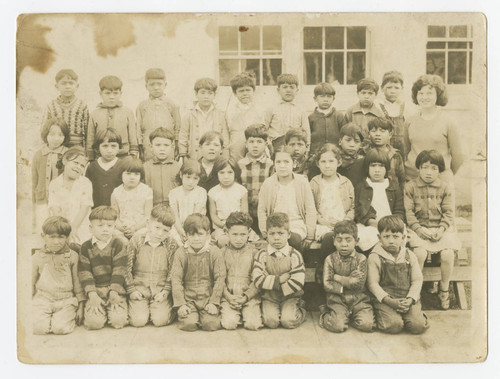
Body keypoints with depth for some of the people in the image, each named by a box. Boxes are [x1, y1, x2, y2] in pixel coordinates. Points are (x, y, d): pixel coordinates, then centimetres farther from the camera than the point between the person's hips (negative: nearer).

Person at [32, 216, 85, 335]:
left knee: (60, 328, -23)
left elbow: (77, 281, 7)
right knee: (39, 328, -20)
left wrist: (80, 306, 5)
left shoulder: (72, 256, 3)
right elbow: (30, 283, 14)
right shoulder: (37, 258, 6)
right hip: (42, 300, 2)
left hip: (66, 301, -1)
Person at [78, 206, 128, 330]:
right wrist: (92, 295, -12)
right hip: (95, 291, 1)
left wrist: (114, 292, -13)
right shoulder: (86, 247, 4)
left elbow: (119, 271, -5)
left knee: (118, 320, -20)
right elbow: (85, 273, -1)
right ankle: (98, 310, 12)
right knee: (94, 322, -21)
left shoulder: (118, 244, 0)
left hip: (115, 290, -1)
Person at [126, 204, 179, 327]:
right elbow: (127, 267, 0)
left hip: (160, 290, 0)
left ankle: (168, 308, 19)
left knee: (160, 320, -14)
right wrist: (131, 289, -3)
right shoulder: (137, 240, -5)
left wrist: (166, 291, -8)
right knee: (138, 321, -13)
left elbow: (173, 271, 1)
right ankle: (136, 307, 20)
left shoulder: (172, 245, -3)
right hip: (139, 288, 0)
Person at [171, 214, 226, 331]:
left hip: (208, 297, 0)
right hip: (188, 298, 1)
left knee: (211, 324, -19)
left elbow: (220, 278, -2)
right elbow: (176, 280, -3)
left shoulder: (215, 252, -2)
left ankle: (214, 312, 13)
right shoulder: (180, 253, -1)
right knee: (189, 324, -20)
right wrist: (180, 304, -10)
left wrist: (214, 302, -8)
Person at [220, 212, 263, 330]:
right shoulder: (222, 252, 6)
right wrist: (228, 296, -12)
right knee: (229, 323, -22)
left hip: (250, 295, 0)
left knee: (253, 324, -20)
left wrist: (246, 297, -12)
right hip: (228, 296, 0)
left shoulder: (254, 252, 4)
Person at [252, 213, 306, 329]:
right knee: (271, 321, -21)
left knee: (288, 321, -20)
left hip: (290, 296, 0)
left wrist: (274, 287, -13)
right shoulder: (261, 255, -3)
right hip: (269, 298, 1)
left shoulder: (294, 255, -6)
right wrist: (280, 279, -19)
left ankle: (301, 312, 11)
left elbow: (297, 283, -14)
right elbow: (257, 280, -14)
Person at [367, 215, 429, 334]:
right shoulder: (375, 257, -3)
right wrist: (389, 301, -16)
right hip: (384, 300, -2)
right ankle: (379, 316, 7)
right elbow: (373, 283, -5)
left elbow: (417, 281, 7)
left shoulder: (410, 256, 8)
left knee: (418, 326, -18)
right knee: (394, 325, -24)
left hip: (408, 299, 3)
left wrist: (410, 299, -10)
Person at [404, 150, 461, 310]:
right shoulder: (410, 187, 2)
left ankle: (444, 289, 1)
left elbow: (449, 213, 4)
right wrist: (420, 229, -16)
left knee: (448, 253, -23)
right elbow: (408, 212, -4)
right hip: (418, 229, -2)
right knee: (420, 253, -29)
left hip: (440, 229, 2)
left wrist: (441, 229, -13)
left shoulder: (445, 187, 7)